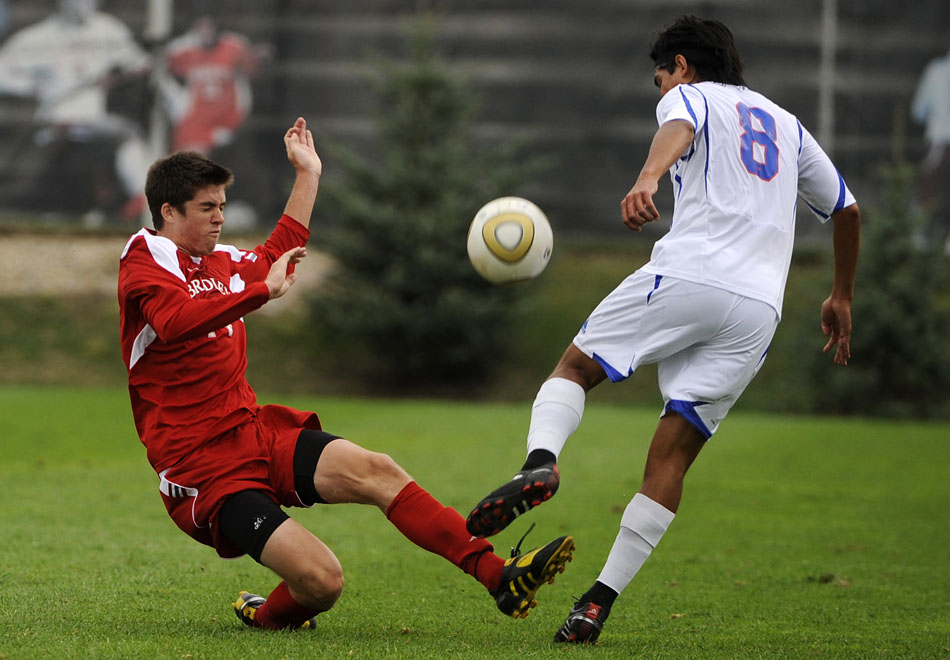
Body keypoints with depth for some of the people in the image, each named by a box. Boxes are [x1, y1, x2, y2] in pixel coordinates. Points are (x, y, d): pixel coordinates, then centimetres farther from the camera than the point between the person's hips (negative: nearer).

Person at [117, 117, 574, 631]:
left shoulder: (219, 262, 18)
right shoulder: (143, 261, -6)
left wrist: (308, 175, 38)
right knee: (322, 580, -23)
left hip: (259, 431, 8)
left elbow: (273, 258, 39)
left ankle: (498, 575, -22)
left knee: (374, 470, -18)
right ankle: (265, 616, 10)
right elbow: (175, 320, -28)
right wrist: (263, 290, -31)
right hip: (204, 469, -8)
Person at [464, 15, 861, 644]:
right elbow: (848, 210, 36)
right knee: (672, 455, 3)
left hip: (688, 275, -5)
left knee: (575, 366, 11)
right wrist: (842, 297, 49)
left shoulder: (691, 95, 12)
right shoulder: (788, 126, 30)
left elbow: (677, 131, -14)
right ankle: (599, 601, -5)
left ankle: (541, 460, -20)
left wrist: (648, 178, -36)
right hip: (758, 310, 5)